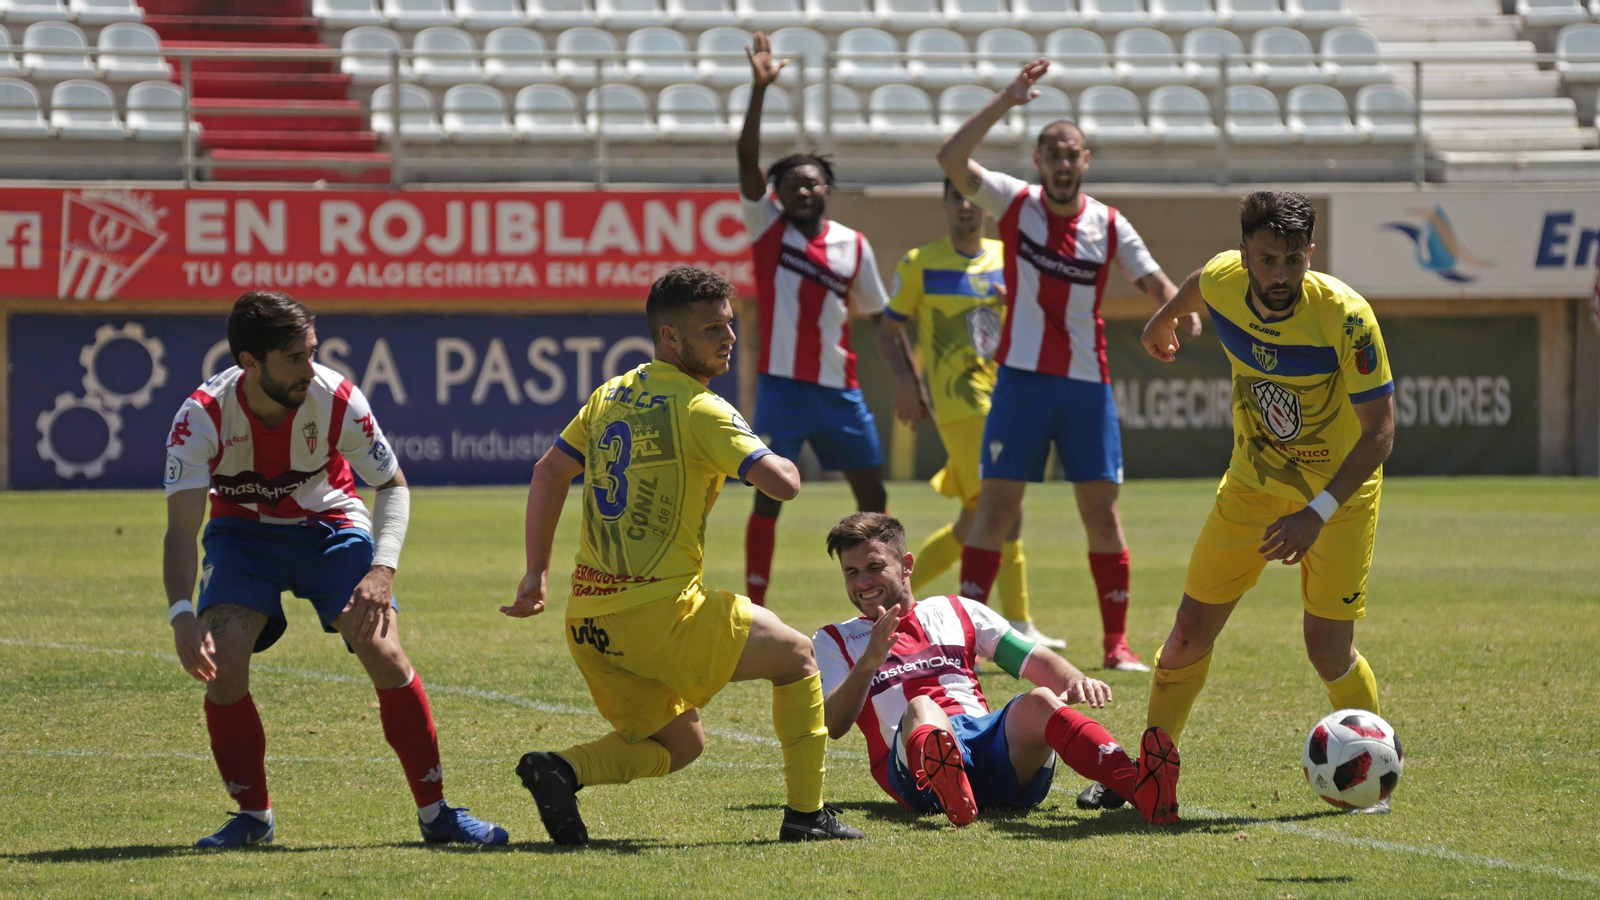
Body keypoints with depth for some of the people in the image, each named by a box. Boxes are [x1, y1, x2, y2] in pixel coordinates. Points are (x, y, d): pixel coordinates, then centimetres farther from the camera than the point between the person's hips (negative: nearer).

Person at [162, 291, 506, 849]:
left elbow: (393, 484, -10)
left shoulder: (335, 399, -25)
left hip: (329, 523, 0)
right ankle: (252, 814, -2)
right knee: (221, 659, -22)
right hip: (242, 529, 0)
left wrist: (383, 569, -28)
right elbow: (182, 528, -30)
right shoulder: (203, 416, -27)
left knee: (382, 650, -17)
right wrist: (183, 617, -45)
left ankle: (435, 812, -2)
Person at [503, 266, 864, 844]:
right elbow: (780, 484, -19)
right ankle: (806, 814, 9)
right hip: (659, 612, -7)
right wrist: (780, 465, 6)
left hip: (587, 622, 7)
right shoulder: (698, 408, -10)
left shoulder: (611, 395, 13)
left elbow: (549, 472, 17)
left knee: (679, 744, 22)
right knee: (797, 656, 13)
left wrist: (537, 574, 19)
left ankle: (561, 769, -4)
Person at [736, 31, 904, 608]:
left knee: (873, 494, 7)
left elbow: (879, 316, 14)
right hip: (782, 387, -3)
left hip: (839, 388, 3)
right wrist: (760, 89, -23)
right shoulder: (767, 227, -1)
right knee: (769, 497, -6)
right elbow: (747, 158, -13)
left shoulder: (854, 246, 6)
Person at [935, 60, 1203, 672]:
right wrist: (1007, 101, -19)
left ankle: (1116, 643, 9)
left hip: (1088, 384, 2)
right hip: (1022, 378, -2)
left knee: (1102, 511, 2)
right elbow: (952, 158, -13)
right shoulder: (1015, 203, 0)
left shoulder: (1109, 226, 4)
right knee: (996, 505, -4)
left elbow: (1154, 282, 3)